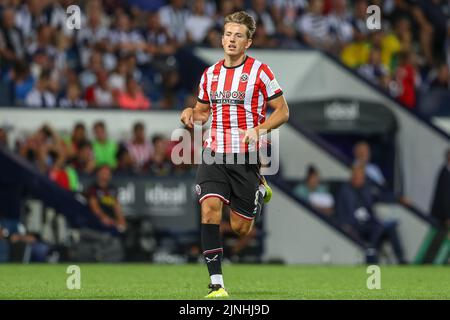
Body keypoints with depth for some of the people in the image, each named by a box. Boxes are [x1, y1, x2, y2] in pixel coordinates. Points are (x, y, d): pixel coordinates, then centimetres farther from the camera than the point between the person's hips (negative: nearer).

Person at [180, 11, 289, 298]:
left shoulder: (260, 71, -4)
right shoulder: (210, 74, 10)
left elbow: (282, 111, 0)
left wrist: (259, 130, -17)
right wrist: (190, 113, -1)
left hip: (246, 156, -3)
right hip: (214, 153, 3)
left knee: (241, 228, 3)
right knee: (210, 207, -20)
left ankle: (261, 191, 38)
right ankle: (217, 283, -18)